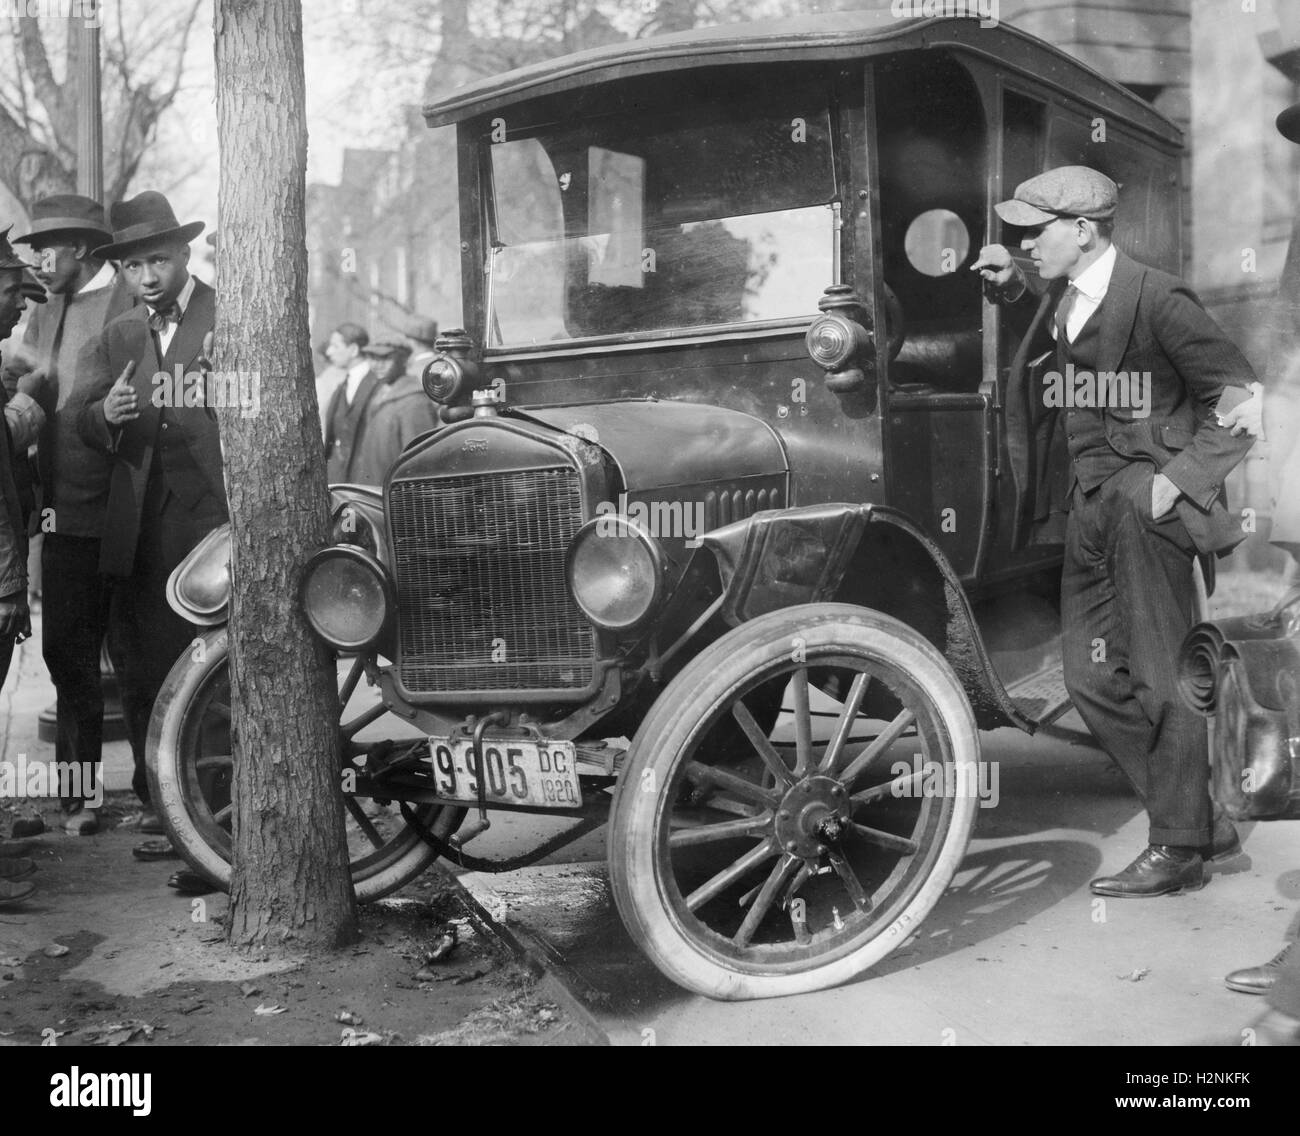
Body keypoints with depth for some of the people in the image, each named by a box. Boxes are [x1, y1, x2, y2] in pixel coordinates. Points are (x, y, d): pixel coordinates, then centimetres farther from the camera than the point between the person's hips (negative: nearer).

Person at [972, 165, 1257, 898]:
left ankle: (1178, 851, 12)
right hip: (1087, 503, 9)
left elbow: (1241, 396, -11)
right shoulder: (1063, 297, 10)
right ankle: (1202, 819, 23)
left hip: (1143, 500, -9)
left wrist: (1179, 476, -16)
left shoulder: (1157, 299, -13)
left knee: (1160, 678, 0)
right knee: (1095, 678, 10)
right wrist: (1012, 287, 17)